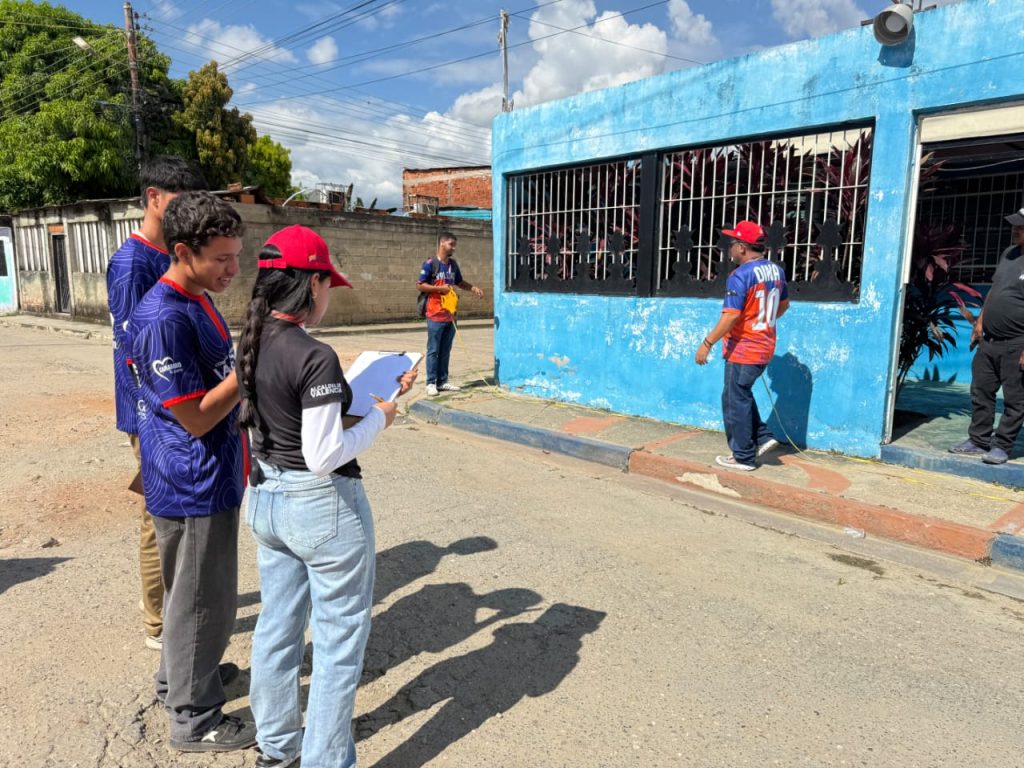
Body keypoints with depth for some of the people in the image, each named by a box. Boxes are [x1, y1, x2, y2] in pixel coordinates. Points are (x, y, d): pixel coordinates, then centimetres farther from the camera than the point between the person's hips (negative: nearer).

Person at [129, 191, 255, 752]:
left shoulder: (198, 302, 7)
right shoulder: (163, 318, -25)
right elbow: (195, 417, -24)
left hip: (209, 478, 10)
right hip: (194, 485, -10)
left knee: (193, 590, 25)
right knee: (203, 598, 6)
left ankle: (179, 677, 46)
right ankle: (194, 719, 25)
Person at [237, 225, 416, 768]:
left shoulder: (251, 345, 1)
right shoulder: (315, 356, -24)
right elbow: (324, 455, -26)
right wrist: (378, 419, -11)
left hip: (265, 500, 9)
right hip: (324, 508, -8)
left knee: (277, 627, 22)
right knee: (339, 642, 10)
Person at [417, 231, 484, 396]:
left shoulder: (453, 264, 12)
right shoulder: (430, 263, -8)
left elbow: (459, 282, 24)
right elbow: (420, 285, -10)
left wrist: (473, 289, 8)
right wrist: (440, 288, -18)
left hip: (450, 315, 6)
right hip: (435, 315, -6)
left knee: (445, 350, 11)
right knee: (433, 350, -1)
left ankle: (443, 381, 18)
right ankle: (431, 383, 4)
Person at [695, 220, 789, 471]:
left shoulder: (741, 275, -20)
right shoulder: (776, 270, 7)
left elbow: (731, 316, -25)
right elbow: (784, 304, 21)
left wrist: (707, 343, -20)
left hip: (743, 350, -9)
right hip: (764, 347, 9)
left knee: (735, 402, 3)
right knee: (742, 395, 25)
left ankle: (743, 458, 12)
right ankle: (762, 437, 21)